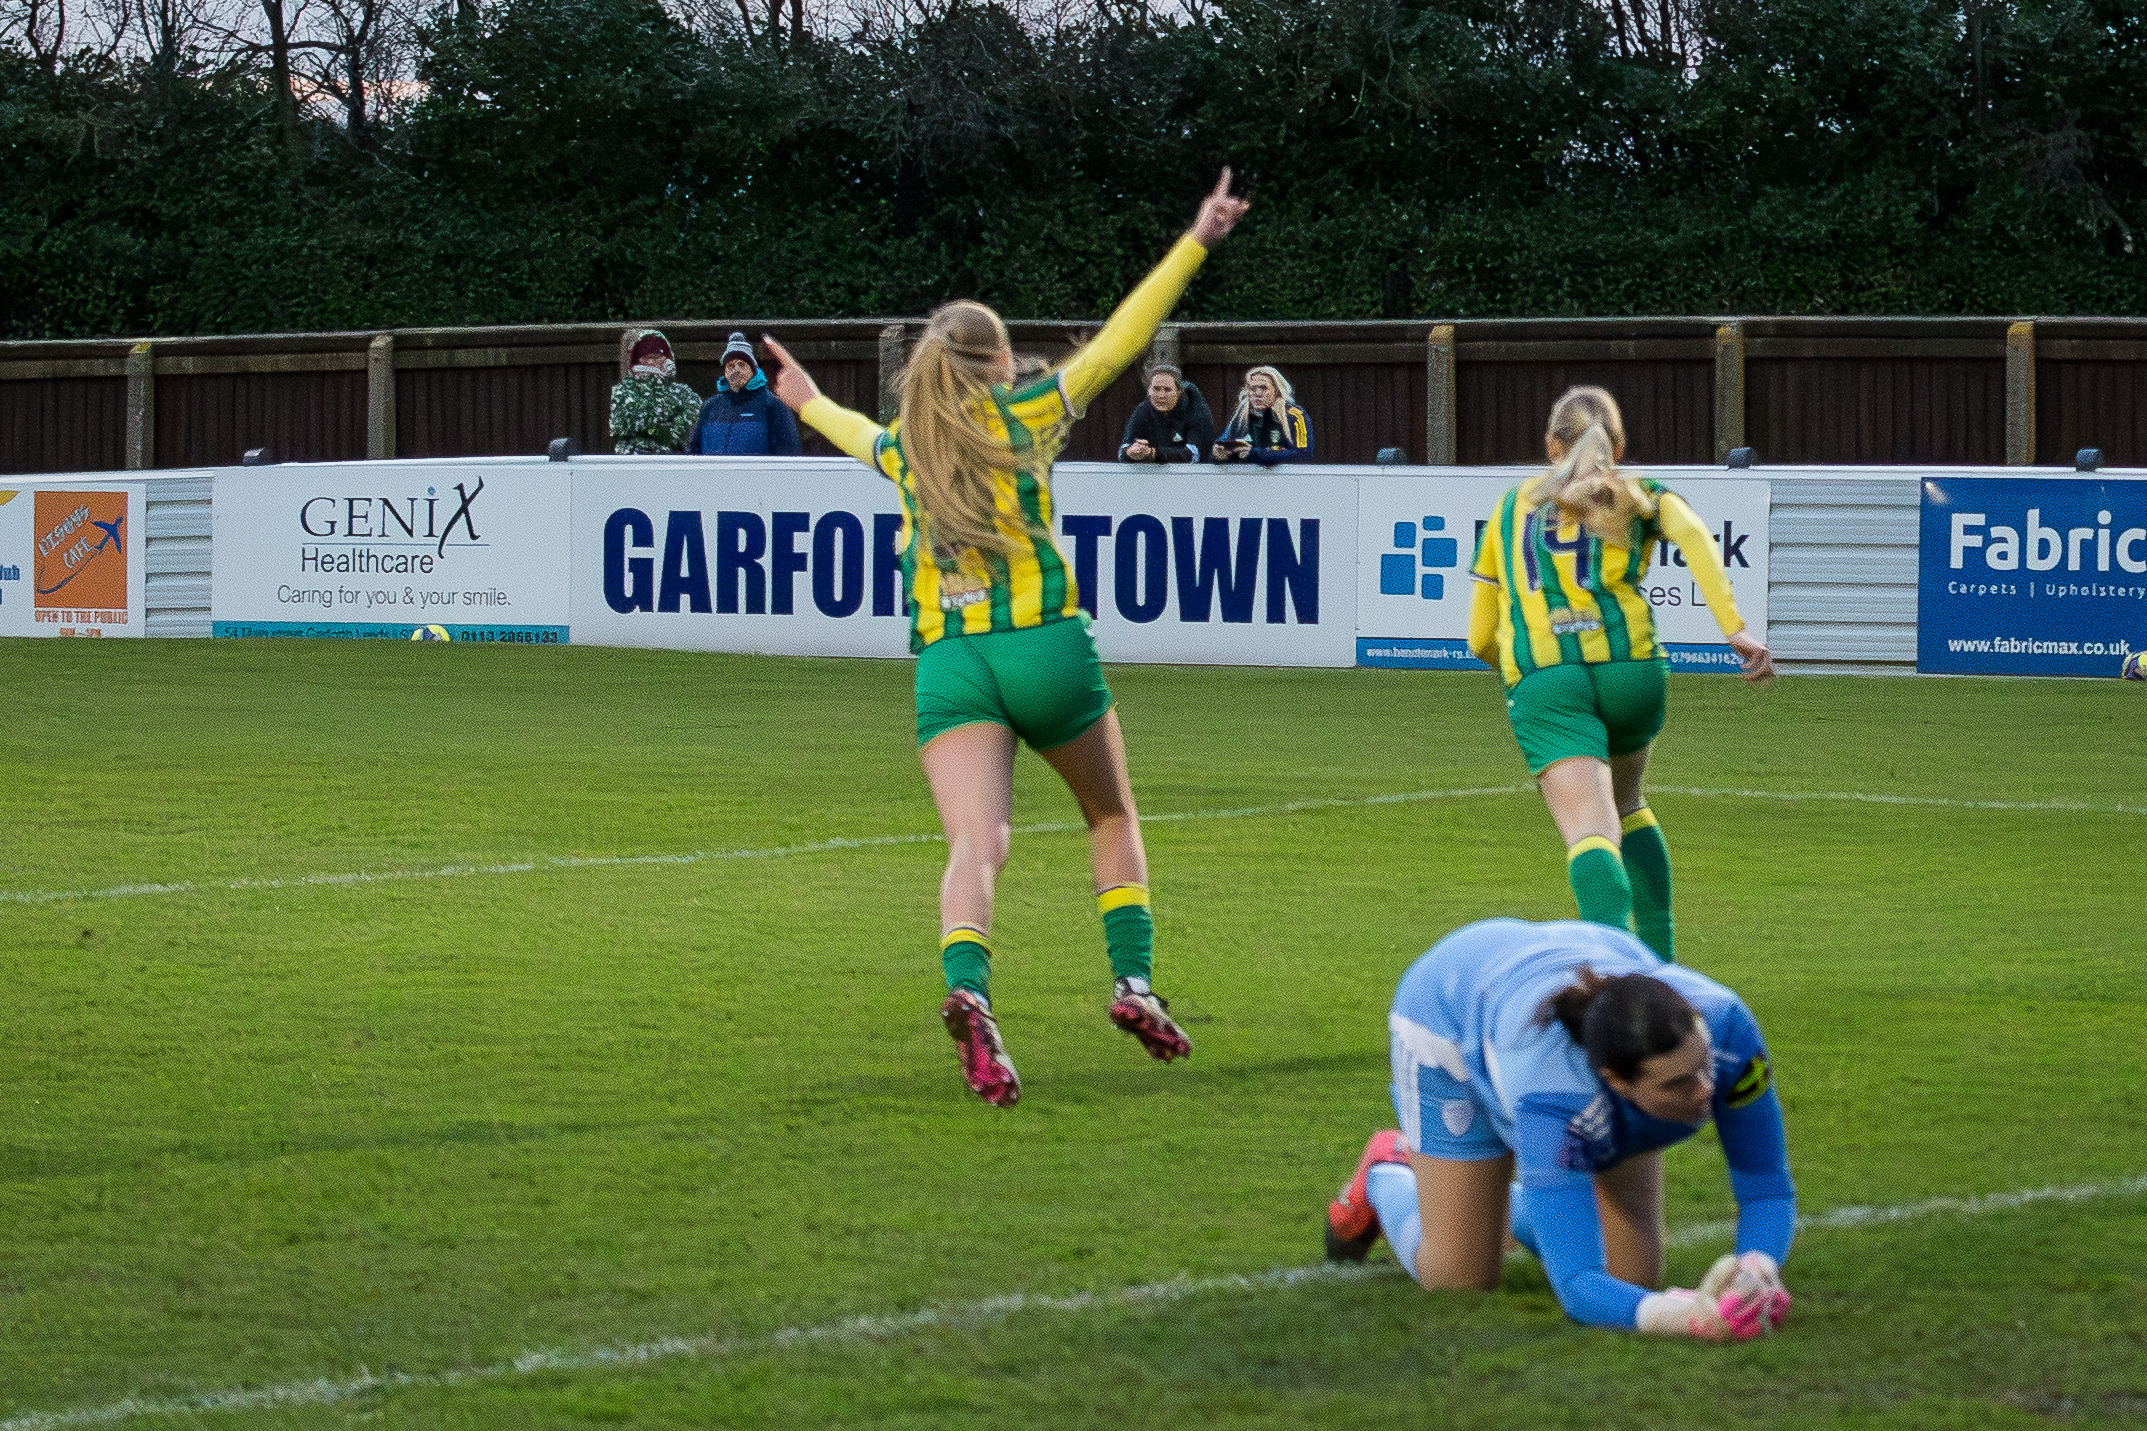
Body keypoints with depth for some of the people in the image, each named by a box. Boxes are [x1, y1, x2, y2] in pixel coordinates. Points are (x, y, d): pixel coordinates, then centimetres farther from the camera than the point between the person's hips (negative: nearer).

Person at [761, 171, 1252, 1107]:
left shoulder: (902, 446, 16)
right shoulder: (1024, 415, 6)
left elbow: (863, 437, 40)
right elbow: (1119, 339, 7)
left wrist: (811, 404, 63)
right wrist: (1195, 244, 13)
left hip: (947, 661, 2)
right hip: (1043, 643, -2)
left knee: (975, 844, -13)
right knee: (1111, 817, 21)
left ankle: (966, 990, -39)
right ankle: (1133, 983, 12)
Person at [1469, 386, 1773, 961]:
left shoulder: (1512, 506, 26)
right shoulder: (1640, 496, 20)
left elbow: (1480, 639, 27)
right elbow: (1692, 535, -5)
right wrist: (1737, 629, -14)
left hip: (1542, 682, -1)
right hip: (1631, 666, 1)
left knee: (1591, 836, -15)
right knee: (1625, 804, 29)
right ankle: (1659, 956, 24)